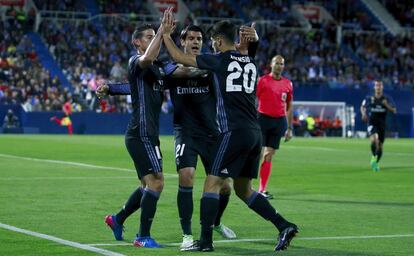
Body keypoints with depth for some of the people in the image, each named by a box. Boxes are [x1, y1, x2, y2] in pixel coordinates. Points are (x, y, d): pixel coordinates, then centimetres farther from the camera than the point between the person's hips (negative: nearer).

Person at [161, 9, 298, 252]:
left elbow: (179, 57, 3)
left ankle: (206, 241, -7)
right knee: (244, 189, 16)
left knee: (212, 184, -3)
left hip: (234, 132, -7)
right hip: (255, 132, 7)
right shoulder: (251, 63, 17)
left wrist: (166, 33, 17)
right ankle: (285, 226, 8)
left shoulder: (220, 60, -2)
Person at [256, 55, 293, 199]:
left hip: (279, 121, 4)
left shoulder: (287, 84, 10)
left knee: (269, 157, 5)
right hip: (263, 118, -4)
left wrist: (289, 128, 13)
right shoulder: (263, 80, -2)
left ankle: (262, 190, 8)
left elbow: (289, 107, 16)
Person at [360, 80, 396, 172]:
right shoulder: (369, 98, 0)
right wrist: (363, 114, -6)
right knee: (374, 140, -30)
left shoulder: (387, 99, 0)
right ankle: (374, 157, -12)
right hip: (372, 124, -2)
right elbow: (362, 107, 15)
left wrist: (387, 105, -20)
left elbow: (394, 111, -2)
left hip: (382, 125, 2)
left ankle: (376, 164, 25)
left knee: (380, 146, 7)